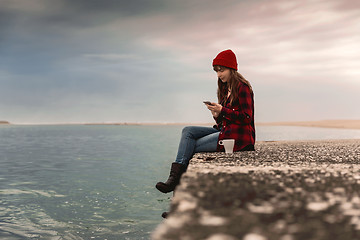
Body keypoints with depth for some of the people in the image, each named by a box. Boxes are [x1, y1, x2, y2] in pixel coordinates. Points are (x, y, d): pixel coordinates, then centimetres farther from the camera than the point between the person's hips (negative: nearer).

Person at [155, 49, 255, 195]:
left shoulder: (242, 87, -7)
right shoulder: (225, 88, 18)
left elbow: (247, 118, -14)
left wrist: (222, 110, -19)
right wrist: (217, 115, -5)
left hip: (238, 135, -8)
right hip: (224, 130, 8)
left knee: (192, 146, -16)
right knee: (188, 131, -10)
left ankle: (176, 180, -9)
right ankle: (175, 176, -23)